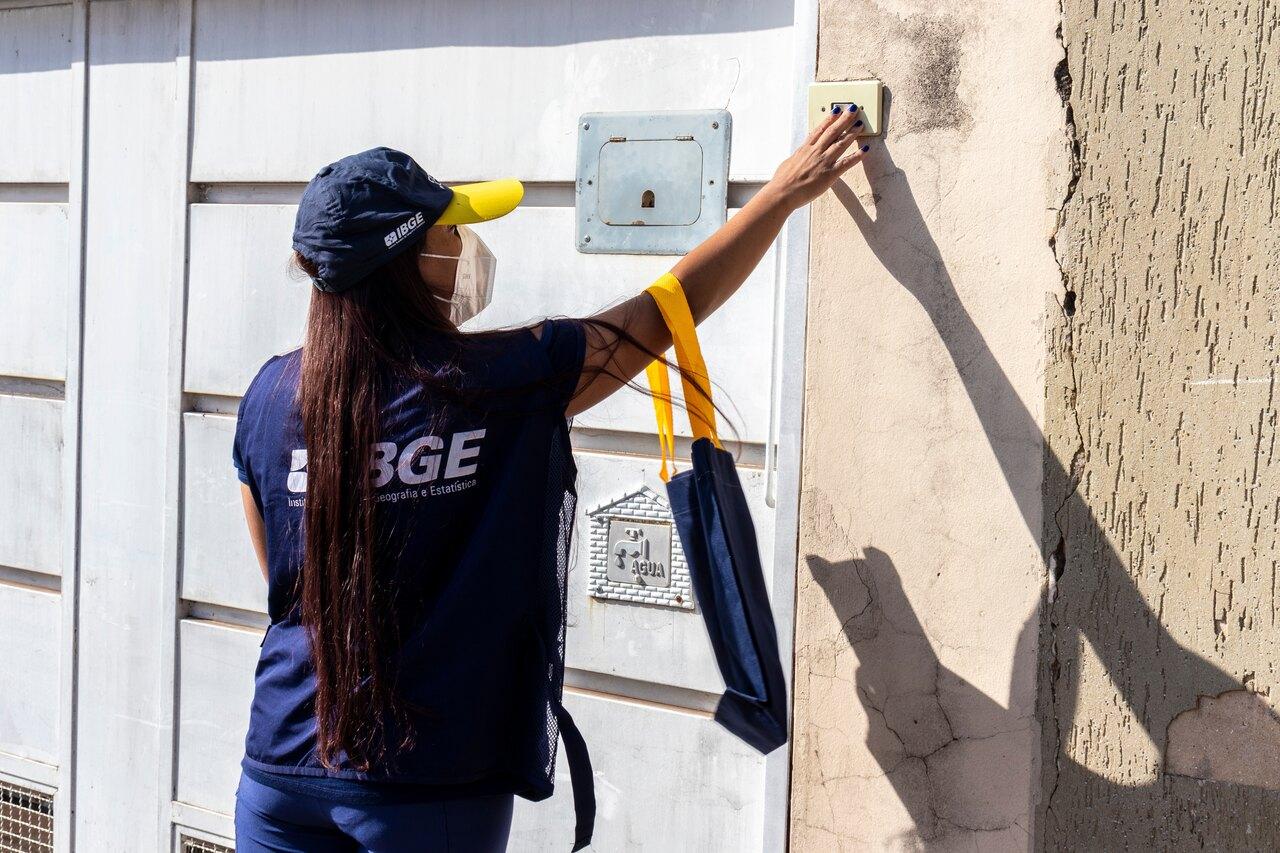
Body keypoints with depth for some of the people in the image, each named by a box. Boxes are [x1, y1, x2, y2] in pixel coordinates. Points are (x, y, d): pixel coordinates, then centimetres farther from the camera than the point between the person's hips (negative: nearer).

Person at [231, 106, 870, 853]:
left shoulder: (270, 395, -3)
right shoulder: (506, 379, -13)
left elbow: (285, 580, 10)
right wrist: (787, 190, 11)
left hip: (285, 765, 4)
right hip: (429, 784, -3)